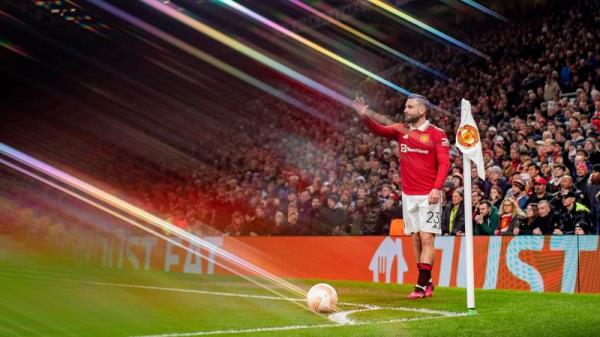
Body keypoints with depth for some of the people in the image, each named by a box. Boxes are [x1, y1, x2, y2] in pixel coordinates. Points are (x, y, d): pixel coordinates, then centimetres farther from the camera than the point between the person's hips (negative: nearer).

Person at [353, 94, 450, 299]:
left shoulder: (437, 134, -4)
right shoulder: (401, 130, 10)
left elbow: (444, 163, -9)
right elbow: (379, 130, -4)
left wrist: (437, 188, -21)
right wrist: (365, 116, -22)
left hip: (428, 195, -5)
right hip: (408, 195, 5)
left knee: (427, 239, -8)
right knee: (415, 239, 7)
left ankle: (421, 285, -9)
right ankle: (427, 282, 15)